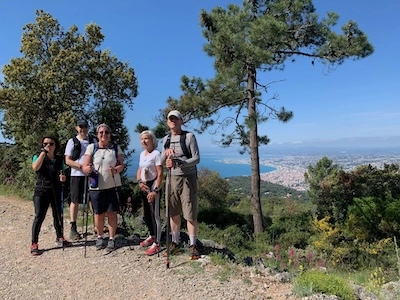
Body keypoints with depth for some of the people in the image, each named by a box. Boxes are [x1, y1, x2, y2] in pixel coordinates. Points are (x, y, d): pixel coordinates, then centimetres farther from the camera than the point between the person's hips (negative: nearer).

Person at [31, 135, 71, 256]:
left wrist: (63, 178, -8)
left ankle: (60, 239, 26)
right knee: (39, 217, -7)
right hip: (41, 191, -3)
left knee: (58, 215, 11)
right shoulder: (38, 157, 0)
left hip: (57, 191, 3)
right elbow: (35, 167, -21)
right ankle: (34, 244, 1)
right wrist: (43, 152, -18)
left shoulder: (60, 159, 8)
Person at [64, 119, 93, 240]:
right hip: (77, 175, -2)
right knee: (75, 201, 2)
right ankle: (73, 229, 9)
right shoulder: (72, 141, 1)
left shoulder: (92, 141, 10)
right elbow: (67, 161, -3)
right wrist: (81, 166, -18)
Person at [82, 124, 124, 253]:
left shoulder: (116, 148, 5)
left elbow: (121, 165, 2)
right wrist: (88, 169, -23)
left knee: (112, 213, 2)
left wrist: (116, 170, -20)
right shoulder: (91, 147, 3)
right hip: (96, 187, 0)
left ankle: (112, 239, 17)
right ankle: (100, 237, 31)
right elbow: (84, 167, 0)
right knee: (98, 214, 8)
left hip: (113, 186, 0)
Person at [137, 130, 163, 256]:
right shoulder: (142, 154, 12)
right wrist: (139, 182, -3)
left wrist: (155, 190, -22)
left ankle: (156, 244, 6)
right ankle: (152, 236, 38)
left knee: (154, 215, -4)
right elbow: (139, 171, 16)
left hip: (153, 186, -8)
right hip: (144, 187, 8)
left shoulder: (156, 153, -11)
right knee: (146, 214, 18)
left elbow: (160, 174, -16)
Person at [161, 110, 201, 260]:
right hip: (172, 178, 5)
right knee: (174, 213, 11)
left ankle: (193, 245, 13)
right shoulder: (166, 139, 11)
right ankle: (176, 242, 25)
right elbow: (162, 161, 13)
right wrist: (165, 154, -10)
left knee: (190, 214, -1)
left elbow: (196, 158, -11)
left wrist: (177, 163, -23)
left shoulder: (189, 136, -6)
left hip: (187, 178, -5)